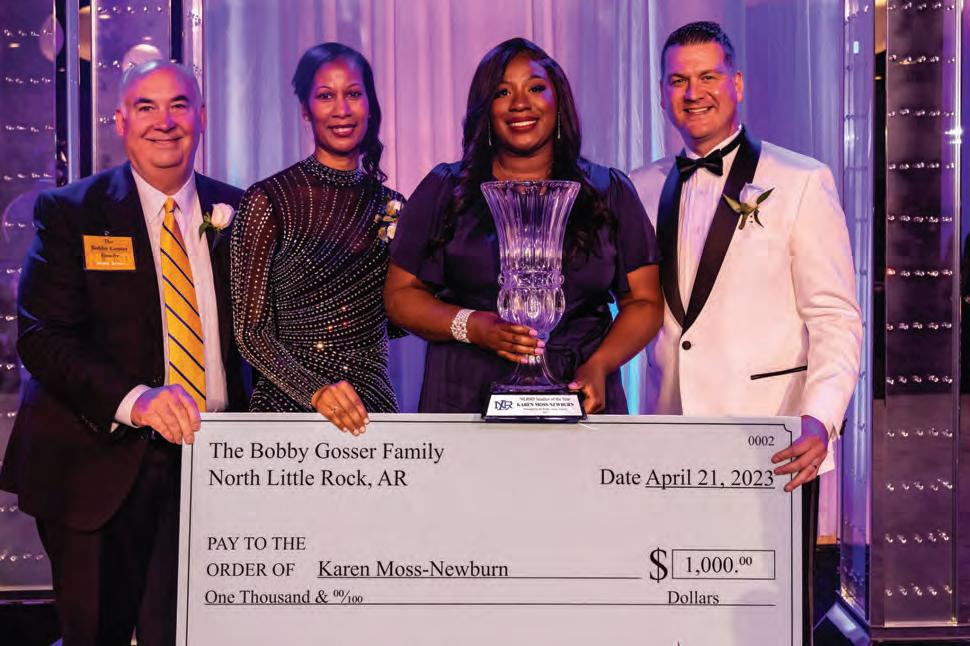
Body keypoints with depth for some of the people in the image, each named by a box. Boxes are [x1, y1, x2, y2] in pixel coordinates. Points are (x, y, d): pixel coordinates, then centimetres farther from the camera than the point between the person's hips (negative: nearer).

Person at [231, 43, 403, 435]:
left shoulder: (389, 207, 7)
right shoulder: (268, 201, -5)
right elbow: (250, 330, -7)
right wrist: (315, 391, -21)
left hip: (372, 409, 4)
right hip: (290, 405, -3)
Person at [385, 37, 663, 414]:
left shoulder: (610, 192, 10)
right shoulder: (442, 190, 8)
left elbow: (645, 302, 7)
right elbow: (400, 295, 6)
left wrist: (598, 366, -10)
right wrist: (472, 327, -12)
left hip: (579, 398, 1)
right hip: (467, 402, 0)